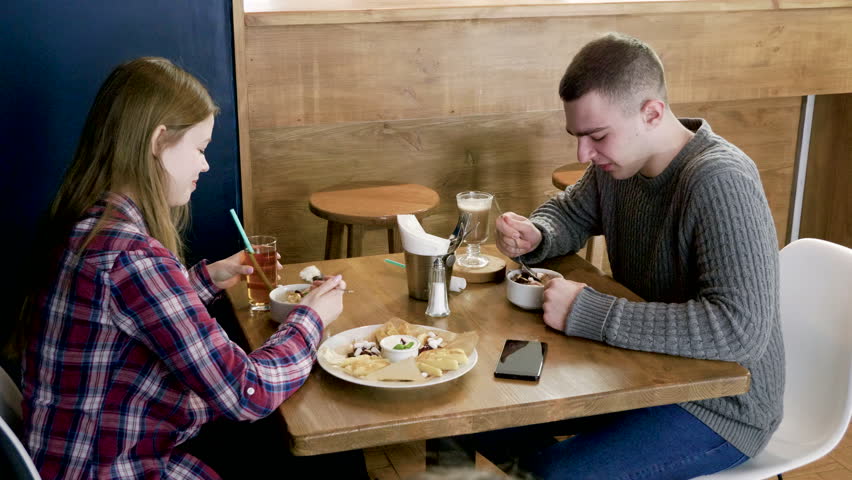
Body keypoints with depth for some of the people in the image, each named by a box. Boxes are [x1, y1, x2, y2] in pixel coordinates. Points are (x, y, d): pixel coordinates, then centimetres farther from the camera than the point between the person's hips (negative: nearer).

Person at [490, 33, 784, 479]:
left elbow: (741, 329, -34)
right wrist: (533, 236, -9)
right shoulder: (617, 161, -3)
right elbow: (568, 212, 16)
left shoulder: (721, 182, -26)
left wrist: (586, 313, -32)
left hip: (722, 406, -7)